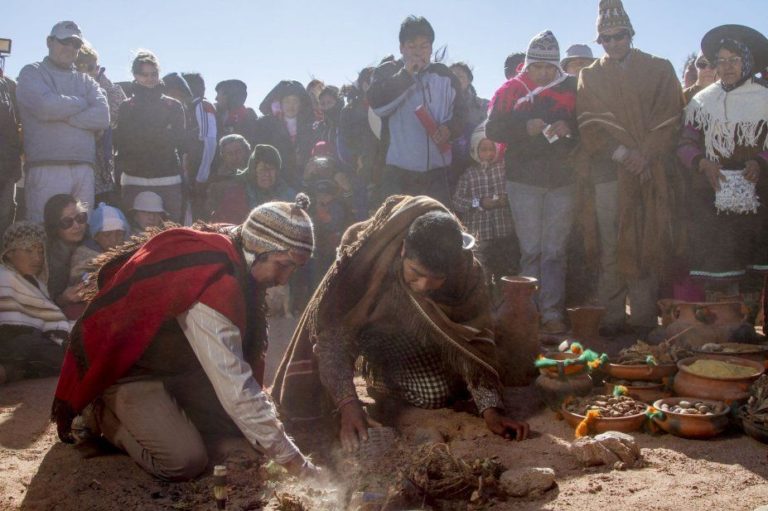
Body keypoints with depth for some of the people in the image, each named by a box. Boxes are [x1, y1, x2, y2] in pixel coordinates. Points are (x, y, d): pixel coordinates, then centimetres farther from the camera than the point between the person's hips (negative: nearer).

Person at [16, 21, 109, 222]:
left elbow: (103, 117, 2)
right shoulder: (32, 73, 9)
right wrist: (82, 102, 4)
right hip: (46, 169, -4)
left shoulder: (86, 81, 20)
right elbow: (46, 106, -11)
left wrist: (62, 115, -8)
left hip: (84, 170, 4)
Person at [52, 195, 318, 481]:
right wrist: (293, 460, -33)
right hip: (130, 370, -8)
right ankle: (110, 417, 2)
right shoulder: (209, 279, -35)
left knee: (247, 420, 0)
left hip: (177, 360, 8)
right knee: (185, 462, -22)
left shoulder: (235, 259, -8)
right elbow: (233, 385, -37)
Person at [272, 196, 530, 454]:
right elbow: (333, 334, -37)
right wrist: (348, 404, -46)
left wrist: (491, 409, -39)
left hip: (423, 341, 2)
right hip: (375, 333, -1)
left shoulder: (467, 272, -31)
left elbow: (475, 341, -27)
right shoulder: (368, 259, -39)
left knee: (439, 393, -14)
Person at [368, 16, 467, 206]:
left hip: (437, 170, 3)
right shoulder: (388, 71, 6)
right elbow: (378, 104, -10)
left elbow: (461, 111, 14)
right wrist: (406, 73, -12)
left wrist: (449, 128, -8)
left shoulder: (444, 74, 13)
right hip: (398, 170, -2)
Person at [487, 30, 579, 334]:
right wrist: (526, 128, -16)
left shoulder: (570, 89, 9)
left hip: (561, 179, 1)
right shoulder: (511, 90, 5)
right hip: (524, 180, -1)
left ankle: (552, 312, 3)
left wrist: (568, 128, -12)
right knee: (530, 250, 1)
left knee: (555, 250, 0)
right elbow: (493, 129, -2)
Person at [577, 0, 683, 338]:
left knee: (647, 244, -2)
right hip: (610, 171, 0)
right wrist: (622, 154, -10)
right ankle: (612, 317, 2)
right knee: (611, 247, -3)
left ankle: (644, 317, 4)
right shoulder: (590, 76, 14)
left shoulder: (659, 70, 12)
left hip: (651, 169, 0)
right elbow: (590, 125, 2)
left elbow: (669, 120, 4)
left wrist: (645, 155, -9)